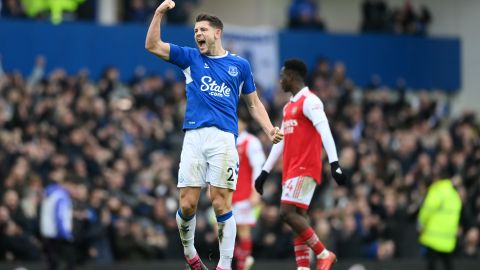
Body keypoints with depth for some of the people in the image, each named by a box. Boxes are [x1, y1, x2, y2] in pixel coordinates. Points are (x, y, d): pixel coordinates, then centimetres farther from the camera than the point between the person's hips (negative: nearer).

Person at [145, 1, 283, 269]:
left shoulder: (240, 65, 12)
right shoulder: (190, 58, 14)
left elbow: (254, 103, 18)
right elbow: (152, 45, 7)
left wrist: (270, 129, 3)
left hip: (223, 137, -2)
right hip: (194, 137, 2)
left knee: (221, 204, -8)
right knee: (187, 205, -2)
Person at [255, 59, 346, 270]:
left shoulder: (309, 101, -8)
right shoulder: (289, 107, 21)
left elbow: (325, 132, -19)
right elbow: (280, 142, 26)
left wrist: (334, 164, -29)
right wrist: (265, 172, 25)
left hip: (305, 169, -9)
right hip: (291, 171, 9)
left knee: (287, 212, -17)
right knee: (297, 217, 3)